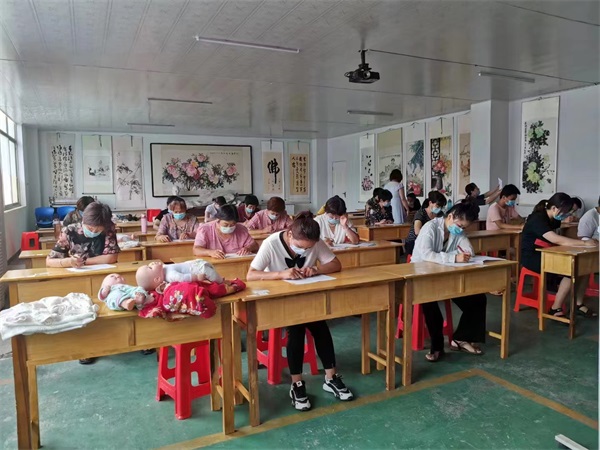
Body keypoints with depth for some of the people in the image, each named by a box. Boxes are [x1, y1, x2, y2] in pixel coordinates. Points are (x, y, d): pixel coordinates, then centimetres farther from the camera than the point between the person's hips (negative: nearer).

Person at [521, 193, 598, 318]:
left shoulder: (553, 219, 9)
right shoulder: (538, 220, -21)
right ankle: (556, 309, -14)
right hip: (532, 258, -9)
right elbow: (557, 240, -32)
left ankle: (579, 304, 3)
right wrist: (584, 243, -30)